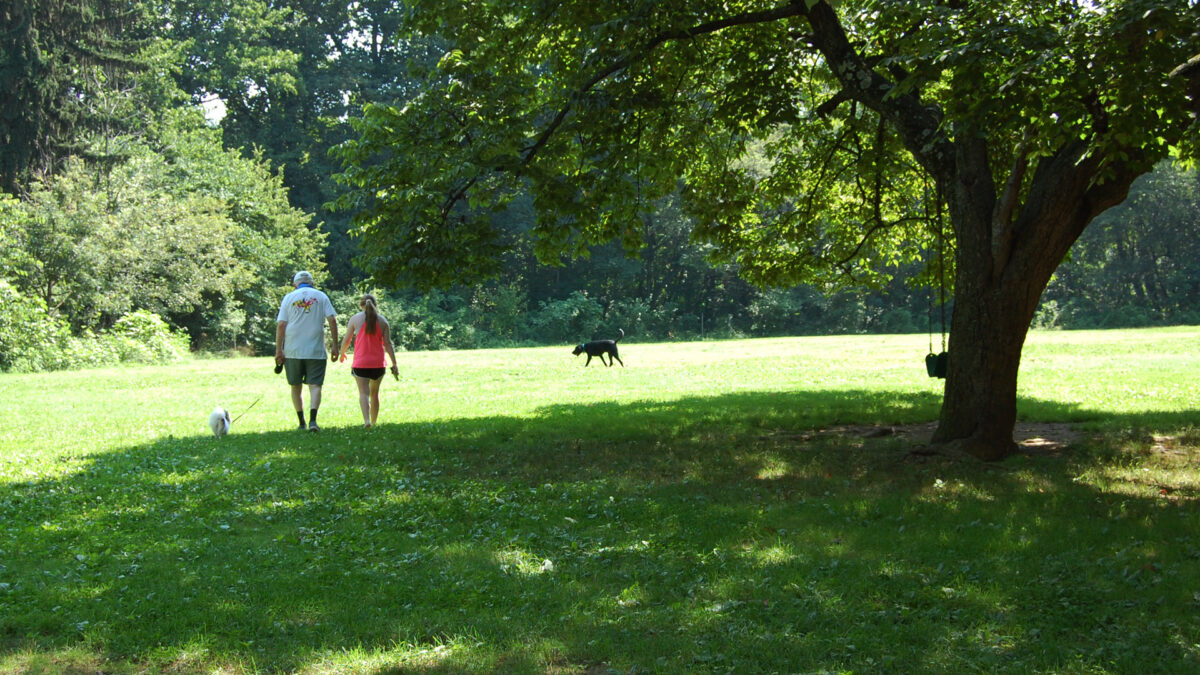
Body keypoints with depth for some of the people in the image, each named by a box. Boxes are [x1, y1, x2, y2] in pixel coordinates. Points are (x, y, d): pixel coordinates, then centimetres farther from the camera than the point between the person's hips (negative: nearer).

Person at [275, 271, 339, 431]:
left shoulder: (289, 297, 7)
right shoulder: (321, 296, 7)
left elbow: (281, 324, -1)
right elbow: (332, 320, -3)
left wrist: (278, 350, 0)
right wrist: (335, 345, 1)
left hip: (293, 351, 1)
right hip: (316, 351, -1)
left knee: (296, 386, 14)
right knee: (315, 385, -3)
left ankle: (301, 423, 16)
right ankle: (312, 420, -22)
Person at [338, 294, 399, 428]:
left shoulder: (355, 319, -1)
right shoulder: (382, 320, 3)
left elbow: (346, 340, 2)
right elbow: (388, 344, 0)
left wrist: (342, 353, 21)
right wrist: (394, 364, 3)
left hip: (360, 363, -2)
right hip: (378, 363, 2)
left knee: (363, 392, -5)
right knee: (374, 393, 16)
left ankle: (367, 420, -25)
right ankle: (374, 422, 23)